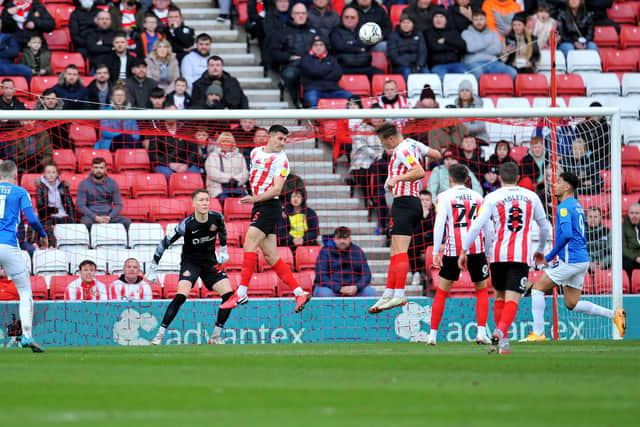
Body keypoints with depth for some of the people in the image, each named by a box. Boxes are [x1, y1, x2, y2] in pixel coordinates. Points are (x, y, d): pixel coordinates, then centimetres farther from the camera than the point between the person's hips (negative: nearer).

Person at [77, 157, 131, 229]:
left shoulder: (112, 183, 8)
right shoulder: (83, 184, 2)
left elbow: (118, 204, 7)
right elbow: (81, 206, -4)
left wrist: (109, 217, -14)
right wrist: (96, 218, -18)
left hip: (109, 215, 2)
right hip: (91, 216, -2)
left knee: (127, 222, -25)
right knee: (86, 222, -39)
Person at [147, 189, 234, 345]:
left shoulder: (217, 218, -12)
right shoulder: (187, 225, -23)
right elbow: (165, 243, -15)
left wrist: (223, 250, 23)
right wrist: (153, 268, -12)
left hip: (210, 262, 4)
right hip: (190, 261, -4)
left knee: (229, 295, -11)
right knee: (181, 296, -25)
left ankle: (216, 336, 3)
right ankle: (160, 335, -19)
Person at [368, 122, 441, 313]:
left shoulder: (402, 151, -14)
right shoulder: (413, 144, 12)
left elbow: (420, 172, -25)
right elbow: (437, 155, 23)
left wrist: (397, 178, -27)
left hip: (404, 202, -10)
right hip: (414, 202, 10)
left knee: (400, 251, -14)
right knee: (395, 252, 10)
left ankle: (399, 294, -20)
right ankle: (389, 294, 10)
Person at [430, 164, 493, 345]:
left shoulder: (444, 197, 3)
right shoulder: (477, 197, 13)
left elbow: (439, 225, -8)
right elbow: (487, 228, 13)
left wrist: (436, 252, -9)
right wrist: (487, 252, 21)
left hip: (453, 250, -2)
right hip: (476, 248, 2)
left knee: (441, 293, 9)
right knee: (482, 291, 14)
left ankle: (433, 334, 8)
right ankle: (481, 332, 1)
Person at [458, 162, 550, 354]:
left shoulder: (492, 198, 1)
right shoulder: (531, 197, 10)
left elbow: (477, 225, -8)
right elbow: (544, 226, 20)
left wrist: (464, 251, -3)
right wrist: (540, 249, 36)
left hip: (498, 254, 0)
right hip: (521, 255, 0)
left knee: (500, 297, 17)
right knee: (512, 299, -8)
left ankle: (503, 340, 18)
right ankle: (499, 332, -31)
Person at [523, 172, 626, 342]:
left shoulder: (564, 207, -11)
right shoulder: (577, 206, 19)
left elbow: (566, 235, -24)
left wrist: (549, 257, -16)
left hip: (570, 260, -9)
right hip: (582, 260, 9)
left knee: (538, 288, -1)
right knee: (572, 304, 12)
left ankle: (538, 333, -4)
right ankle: (614, 314, 3)